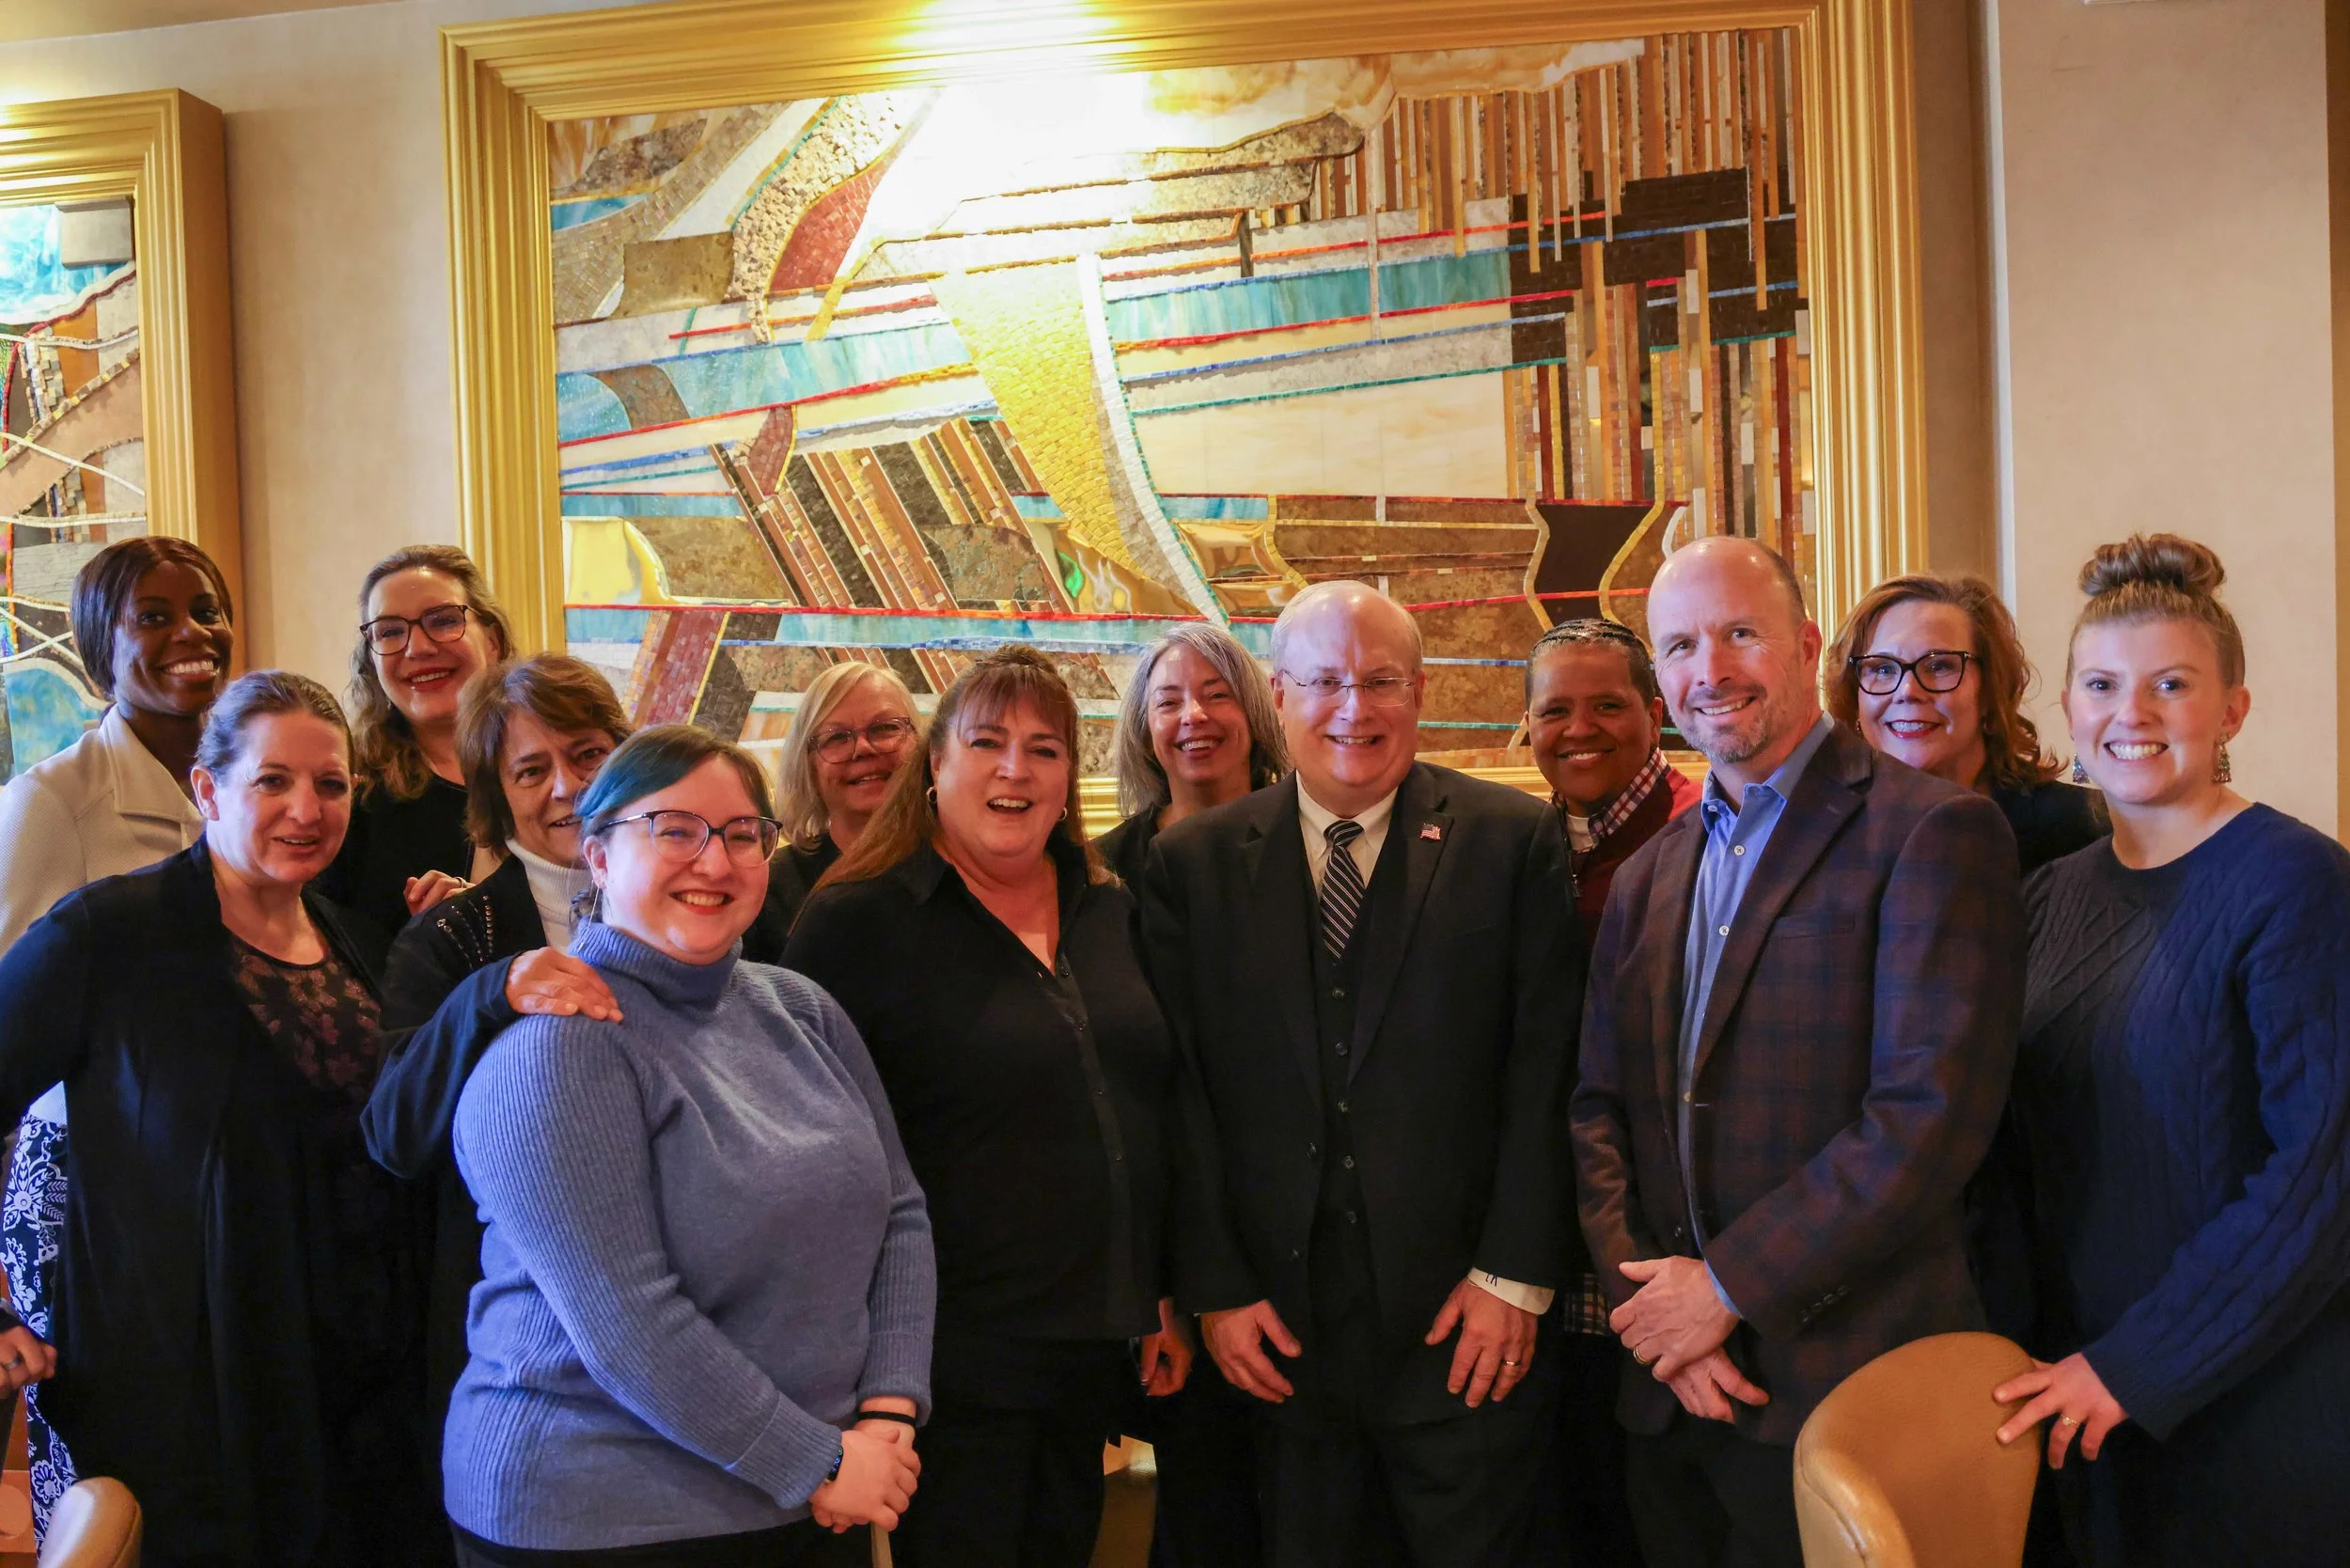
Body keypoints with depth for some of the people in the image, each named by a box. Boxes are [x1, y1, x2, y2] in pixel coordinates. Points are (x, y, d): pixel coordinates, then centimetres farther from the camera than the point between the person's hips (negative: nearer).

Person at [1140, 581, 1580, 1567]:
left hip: (1467, 1325, -1)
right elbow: (1179, 1092, 3)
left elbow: (1545, 1070, -3)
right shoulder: (1191, 864, 4)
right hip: (1278, 1333, 1)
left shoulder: (1514, 840, 0)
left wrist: (1515, 1276, -8)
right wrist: (1215, 1289, -1)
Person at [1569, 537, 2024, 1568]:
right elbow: (1599, 1108, 11)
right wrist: (1646, 1295, -6)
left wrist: (1726, 1286, -15)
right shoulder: (1647, 877, 13)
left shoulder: (1934, 832, -9)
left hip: (1845, 1391, -5)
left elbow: (1930, 1116, -17)